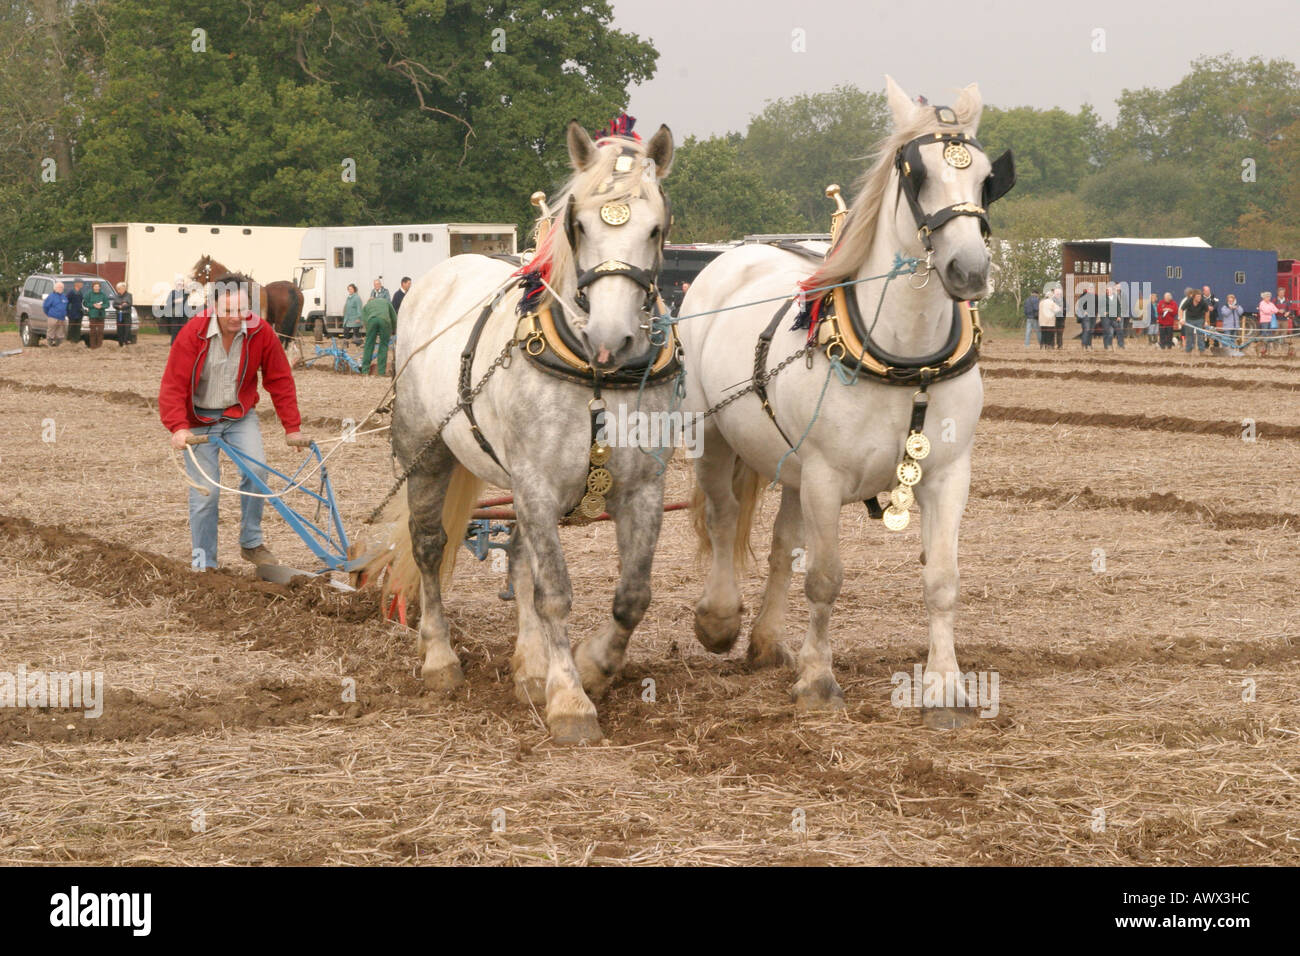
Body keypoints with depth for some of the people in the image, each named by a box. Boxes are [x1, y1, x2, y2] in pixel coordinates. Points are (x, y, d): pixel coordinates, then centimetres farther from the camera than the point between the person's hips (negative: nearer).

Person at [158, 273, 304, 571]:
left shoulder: (261, 333, -13)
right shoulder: (193, 333, -20)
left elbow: (280, 381, -2)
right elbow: (173, 385, -19)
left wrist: (292, 427, -2)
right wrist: (178, 428, -31)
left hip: (239, 414, 2)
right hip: (199, 419, -2)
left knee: (256, 468, -21)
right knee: (205, 490, -7)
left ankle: (251, 543, -1)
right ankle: (203, 564, 6)